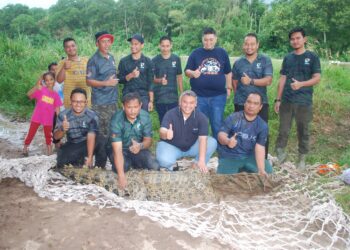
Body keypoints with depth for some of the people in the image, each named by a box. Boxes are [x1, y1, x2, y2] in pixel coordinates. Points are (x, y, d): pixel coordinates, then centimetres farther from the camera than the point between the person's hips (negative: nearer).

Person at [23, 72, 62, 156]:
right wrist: (36, 87, -37)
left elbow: (57, 109, 3)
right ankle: (25, 149, 25)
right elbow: (29, 94, -21)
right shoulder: (41, 89, -7)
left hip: (48, 119, 2)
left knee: (48, 136, 16)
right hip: (37, 118, -2)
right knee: (30, 134, 9)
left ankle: (49, 152, 29)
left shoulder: (56, 95, 0)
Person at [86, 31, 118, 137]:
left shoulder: (111, 58, 12)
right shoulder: (94, 60, -11)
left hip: (113, 100, 7)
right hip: (100, 102, -7)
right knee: (102, 132, -4)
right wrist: (106, 83, -23)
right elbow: (89, 81, -14)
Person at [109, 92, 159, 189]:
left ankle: (134, 163, 13)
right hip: (121, 150, -2)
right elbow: (117, 150, -32)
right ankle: (127, 163, 7)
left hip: (138, 149, 3)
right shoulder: (117, 120, -26)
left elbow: (148, 140, -9)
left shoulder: (145, 117, -17)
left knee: (154, 167, -18)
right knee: (121, 168, -30)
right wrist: (121, 175, -43)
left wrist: (140, 146, -36)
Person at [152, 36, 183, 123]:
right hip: (159, 97, 0)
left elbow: (179, 76, 8)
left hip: (173, 97, 0)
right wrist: (160, 80, -22)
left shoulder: (176, 59, 2)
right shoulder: (155, 60, -2)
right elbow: (152, 78, -1)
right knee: (162, 121, 9)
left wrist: (182, 93, 7)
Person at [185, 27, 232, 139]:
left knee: (217, 124, 6)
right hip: (199, 95, 0)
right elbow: (187, 71, 1)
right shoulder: (195, 53, 3)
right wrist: (193, 73, -20)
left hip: (218, 96, 1)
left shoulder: (222, 53, 8)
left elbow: (228, 72, 15)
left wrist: (229, 87, 10)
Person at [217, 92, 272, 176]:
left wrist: (261, 170, -22)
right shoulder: (233, 117, -8)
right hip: (229, 156, -3)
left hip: (248, 157, 3)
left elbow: (260, 148, -10)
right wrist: (228, 141, -38)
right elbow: (221, 135, -14)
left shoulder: (262, 126, -4)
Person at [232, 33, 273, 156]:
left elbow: (268, 80, -12)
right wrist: (240, 94, 6)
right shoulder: (238, 62, 7)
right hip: (241, 103, 2)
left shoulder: (265, 60, -1)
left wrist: (251, 81, -22)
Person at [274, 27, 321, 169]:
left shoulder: (312, 57, 2)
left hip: (304, 102, -2)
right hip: (286, 101, 2)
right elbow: (282, 79, 10)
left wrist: (301, 84, -23)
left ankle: (302, 158, 18)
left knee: (303, 131, 6)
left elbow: (317, 78, -4)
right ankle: (280, 155, 17)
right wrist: (278, 99, 5)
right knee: (283, 131, 4)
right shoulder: (287, 58, 11)